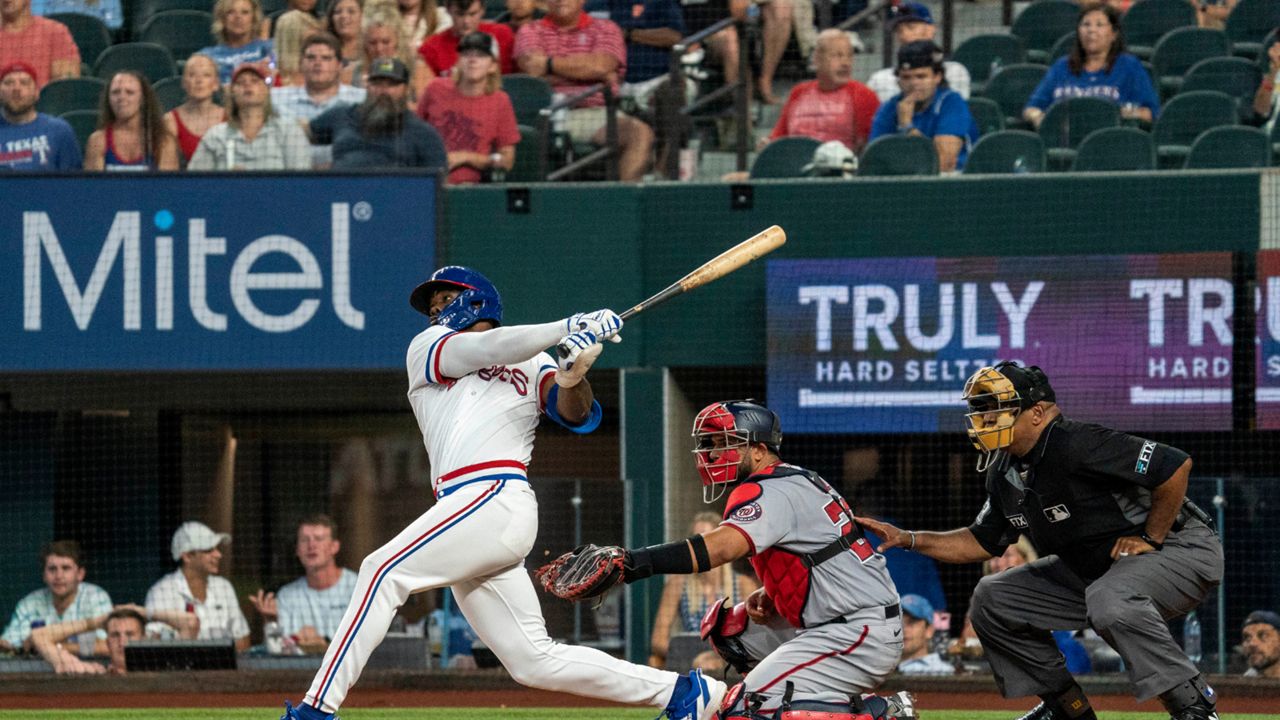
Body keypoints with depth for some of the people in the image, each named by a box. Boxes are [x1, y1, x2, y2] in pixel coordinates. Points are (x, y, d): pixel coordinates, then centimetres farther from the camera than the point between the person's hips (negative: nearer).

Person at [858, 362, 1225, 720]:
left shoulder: (1077, 446, -26)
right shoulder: (1006, 473, 3)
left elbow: (1177, 465, -30)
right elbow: (982, 542, 15)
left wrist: (1150, 539, -21)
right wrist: (908, 539, 5)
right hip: (1091, 568, 9)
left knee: (1110, 601, -40)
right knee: (991, 599, 5)